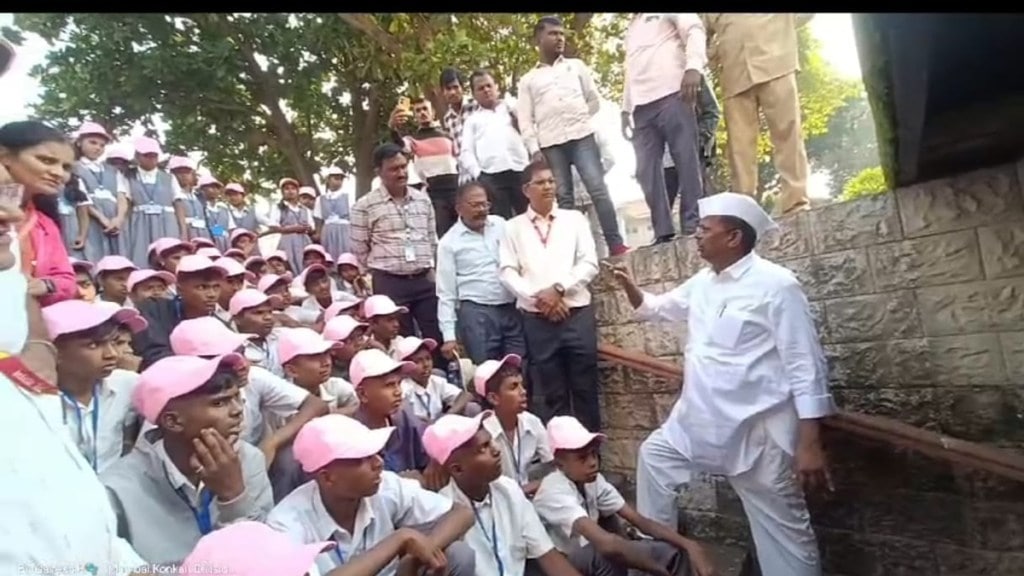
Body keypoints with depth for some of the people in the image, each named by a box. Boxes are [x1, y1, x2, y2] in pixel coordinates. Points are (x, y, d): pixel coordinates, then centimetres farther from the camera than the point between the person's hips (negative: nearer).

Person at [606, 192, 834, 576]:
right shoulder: (702, 282, 7)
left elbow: (805, 366, -16)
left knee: (782, 530, 4)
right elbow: (657, 308, 25)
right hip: (699, 421, 8)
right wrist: (629, 286, 6)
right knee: (654, 458, 20)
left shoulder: (775, 285, -16)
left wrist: (809, 444, -19)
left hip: (757, 430, -8)